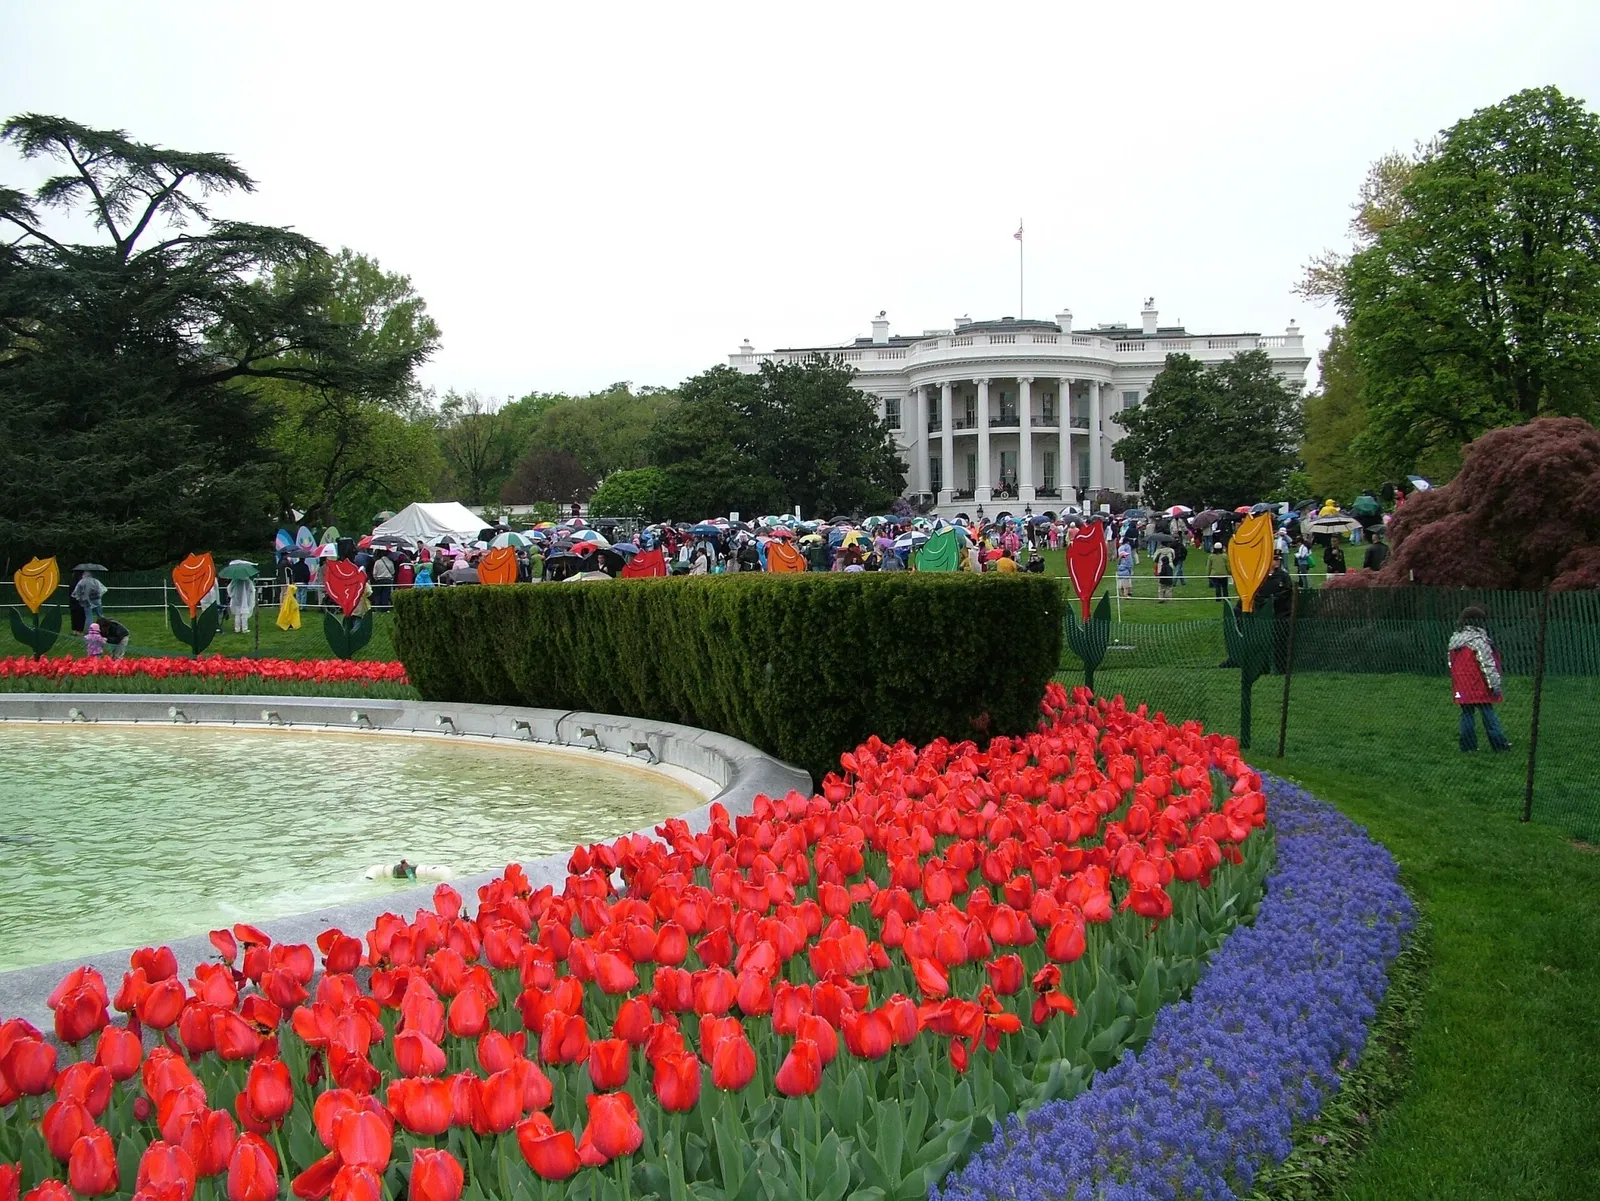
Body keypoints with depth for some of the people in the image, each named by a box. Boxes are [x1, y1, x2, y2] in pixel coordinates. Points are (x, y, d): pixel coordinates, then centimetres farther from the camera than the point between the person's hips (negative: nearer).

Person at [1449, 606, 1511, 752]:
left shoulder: (1454, 639, 11)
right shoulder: (1478, 639, -12)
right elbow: (1487, 664, -14)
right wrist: (1495, 684, -11)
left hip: (1461, 685, 7)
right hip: (1477, 684, -7)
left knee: (1467, 713, 10)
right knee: (1487, 712, -2)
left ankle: (1468, 744, 10)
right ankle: (1498, 743, 1)